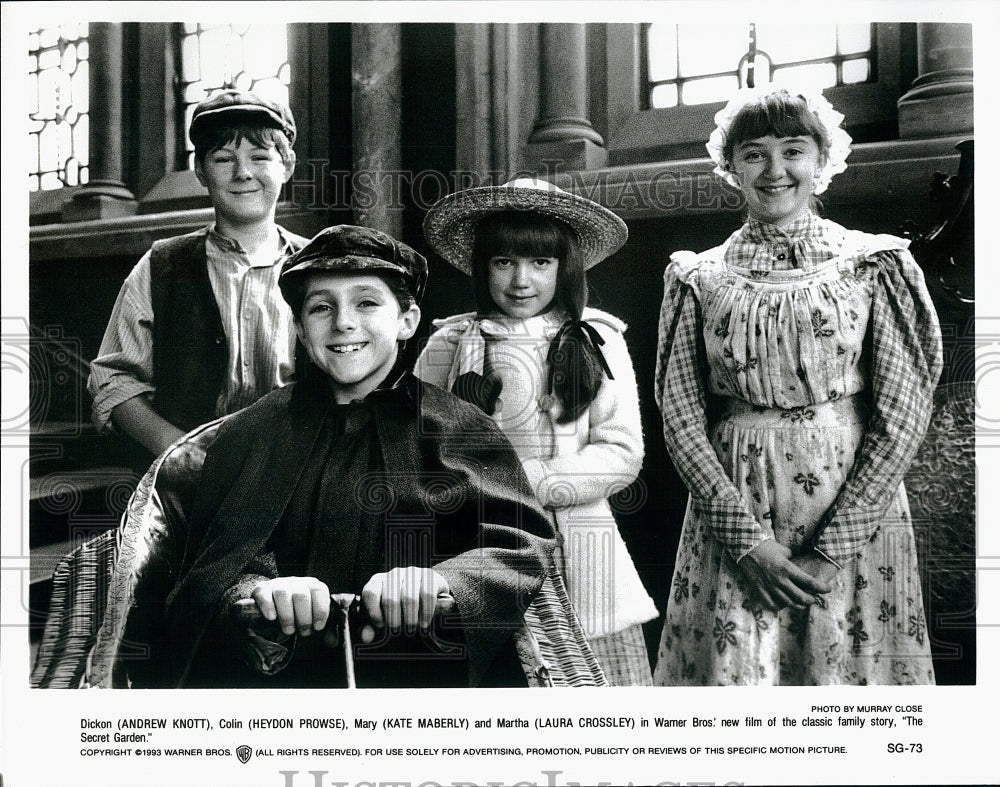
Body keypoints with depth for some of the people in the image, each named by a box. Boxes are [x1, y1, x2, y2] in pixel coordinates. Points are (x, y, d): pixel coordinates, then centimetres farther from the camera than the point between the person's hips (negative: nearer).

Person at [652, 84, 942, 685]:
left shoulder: (873, 265, 1)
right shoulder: (699, 278, 5)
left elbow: (903, 415, -4)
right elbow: (680, 415, 0)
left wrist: (833, 546, -11)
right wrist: (748, 538, -10)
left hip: (857, 507, 0)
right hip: (730, 506, 1)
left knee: (852, 668, 6)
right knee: (732, 668, 4)